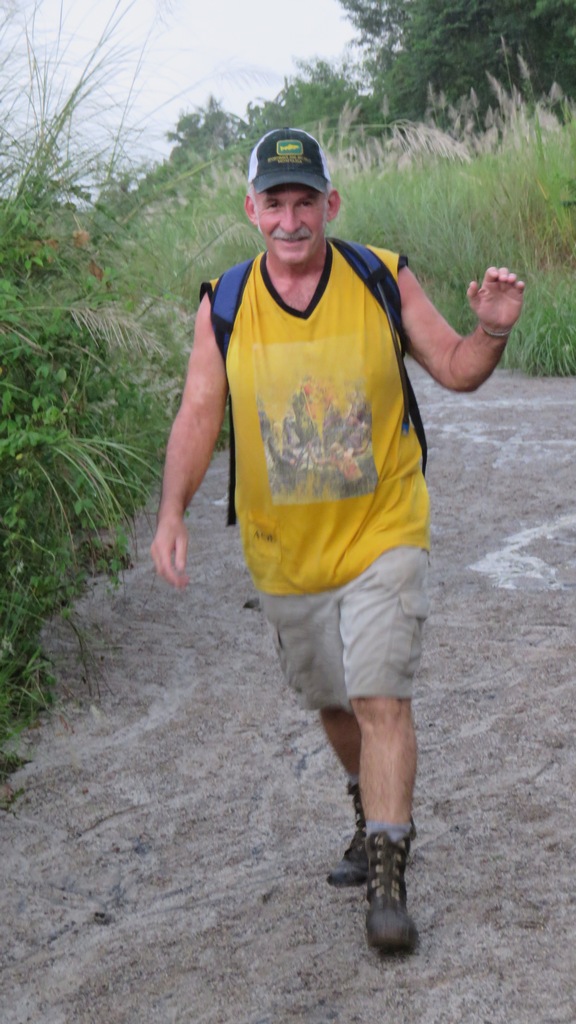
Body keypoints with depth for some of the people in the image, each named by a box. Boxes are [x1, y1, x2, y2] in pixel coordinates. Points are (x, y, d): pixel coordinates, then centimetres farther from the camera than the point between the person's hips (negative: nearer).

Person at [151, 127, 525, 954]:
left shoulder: (385, 280, -6)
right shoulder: (224, 306, -4)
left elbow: (456, 371, 0)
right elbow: (199, 411, -8)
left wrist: (493, 331, -22)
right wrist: (173, 510, -22)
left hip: (381, 534, -2)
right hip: (284, 549, 3)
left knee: (381, 698, -13)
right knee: (333, 703, 18)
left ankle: (387, 880, -5)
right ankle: (374, 811, 45)